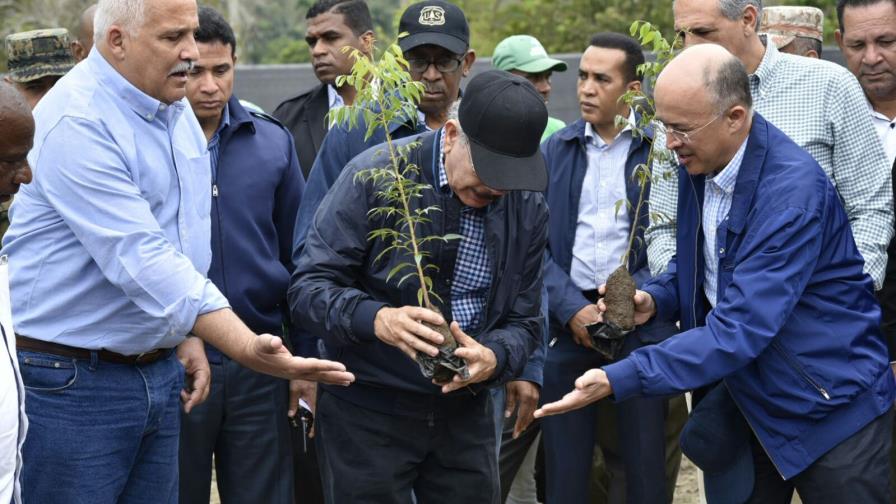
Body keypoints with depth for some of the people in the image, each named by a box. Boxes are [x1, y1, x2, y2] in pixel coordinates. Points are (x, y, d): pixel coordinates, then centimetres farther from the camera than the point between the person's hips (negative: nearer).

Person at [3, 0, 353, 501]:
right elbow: (139, 258, -27)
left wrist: (189, 336, 9)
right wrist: (249, 349, -32)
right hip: (70, 380, -7)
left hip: (160, 372, 8)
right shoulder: (77, 123, -19)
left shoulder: (177, 110, 8)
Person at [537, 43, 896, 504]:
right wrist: (656, 299, -6)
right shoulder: (697, 165, -2)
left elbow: (739, 330, -32)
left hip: (833, 409, -7)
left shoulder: (793, 190, -27)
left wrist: (617, 379, -35)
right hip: (746, 400, 7)